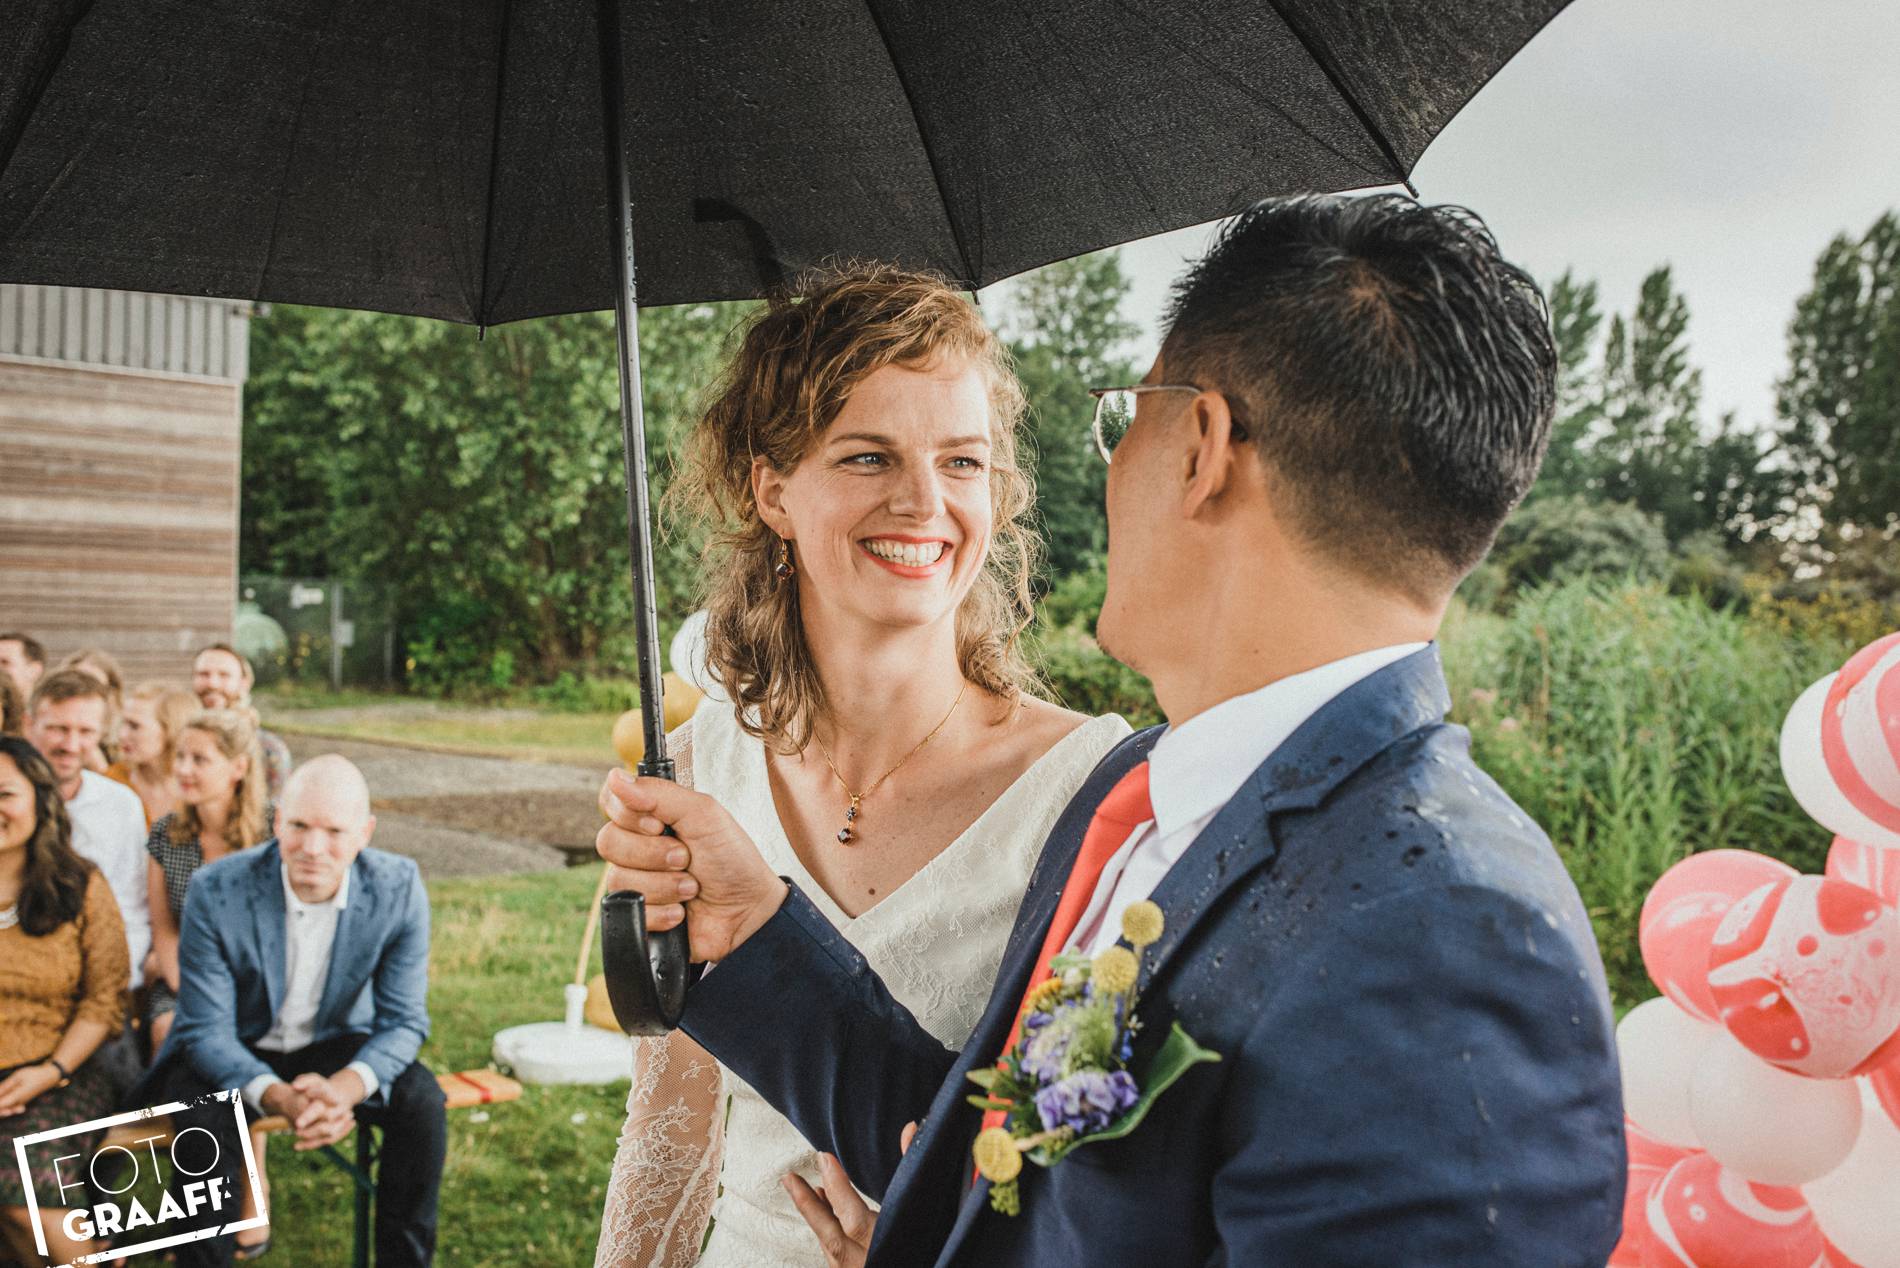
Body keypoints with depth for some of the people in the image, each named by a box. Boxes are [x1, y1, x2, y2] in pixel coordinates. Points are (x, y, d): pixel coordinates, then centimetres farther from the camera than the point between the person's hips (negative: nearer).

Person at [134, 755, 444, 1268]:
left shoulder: (399, 888, -18)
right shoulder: (216, 891, -23)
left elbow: (403, 1020, -13)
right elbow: (206, 1030, -19)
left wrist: (346, 1087, -35)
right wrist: (279, 1096, -38)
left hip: (336, 1042, 2)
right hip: (233, 1053, -2)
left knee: (421, 1100, -23)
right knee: (208, 1122, -33)